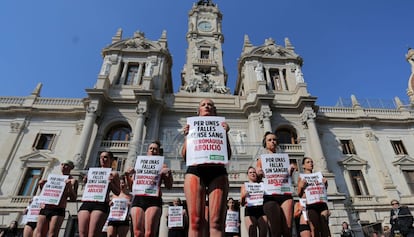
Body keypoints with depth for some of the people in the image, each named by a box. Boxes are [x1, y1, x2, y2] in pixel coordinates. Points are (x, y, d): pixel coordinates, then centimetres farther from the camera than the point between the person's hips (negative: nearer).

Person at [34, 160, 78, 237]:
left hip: (58, 210, -5)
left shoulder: (72, 181, 4)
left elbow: (73, 199, -2)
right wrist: (42, 185, 7)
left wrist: (69, 186, -16)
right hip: (44, 209, 5)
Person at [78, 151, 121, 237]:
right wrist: (86, 181, 7)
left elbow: (117, 192, 7)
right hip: (86, 203, 5)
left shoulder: (113, 174, 12)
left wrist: (110, 182, -9)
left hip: (101, 205, -4)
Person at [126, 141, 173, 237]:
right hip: (138, 199, 3)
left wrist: (169, 173, -8)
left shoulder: (162, 166, 16)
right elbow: (131, 186, 21)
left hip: (154, 200, -2)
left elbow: (169, 186, 9)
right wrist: (128, 175, 3)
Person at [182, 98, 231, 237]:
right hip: (195, 171, 0)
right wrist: (187, 135, 1)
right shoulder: (192, 127, 22)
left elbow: (228, 155, 13)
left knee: (216, 222, -10)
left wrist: (225, 133, 3)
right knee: (196, 221, -11)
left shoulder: (220, 127, 22)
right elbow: (185, 156, 14)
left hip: (218, 172, 0)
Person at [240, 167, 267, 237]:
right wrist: (243, 197, -14)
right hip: (250, 210, -1)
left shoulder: (262, 184, 18)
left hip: (262, 209, 2)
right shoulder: (244, 186, 14)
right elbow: (242, 203, 6)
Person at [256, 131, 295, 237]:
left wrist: (291, 171, -2)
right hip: (270, 195, -1)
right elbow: (258, 177, 10)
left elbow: (289, 176, 19)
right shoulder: (261, 160, 14)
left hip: (285, 194, 2)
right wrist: (259, 174, -12)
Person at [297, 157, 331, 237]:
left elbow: (324, 189, 24)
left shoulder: (318, 174, 21)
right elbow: (299, 194, 7)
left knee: (325, 226, -6)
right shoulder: (301, 176, 10)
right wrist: (301, 186, -11)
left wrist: (325, 183, 6)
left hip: (322, 202, 4)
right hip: (310, 204, -3)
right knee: (315, 228, -10)